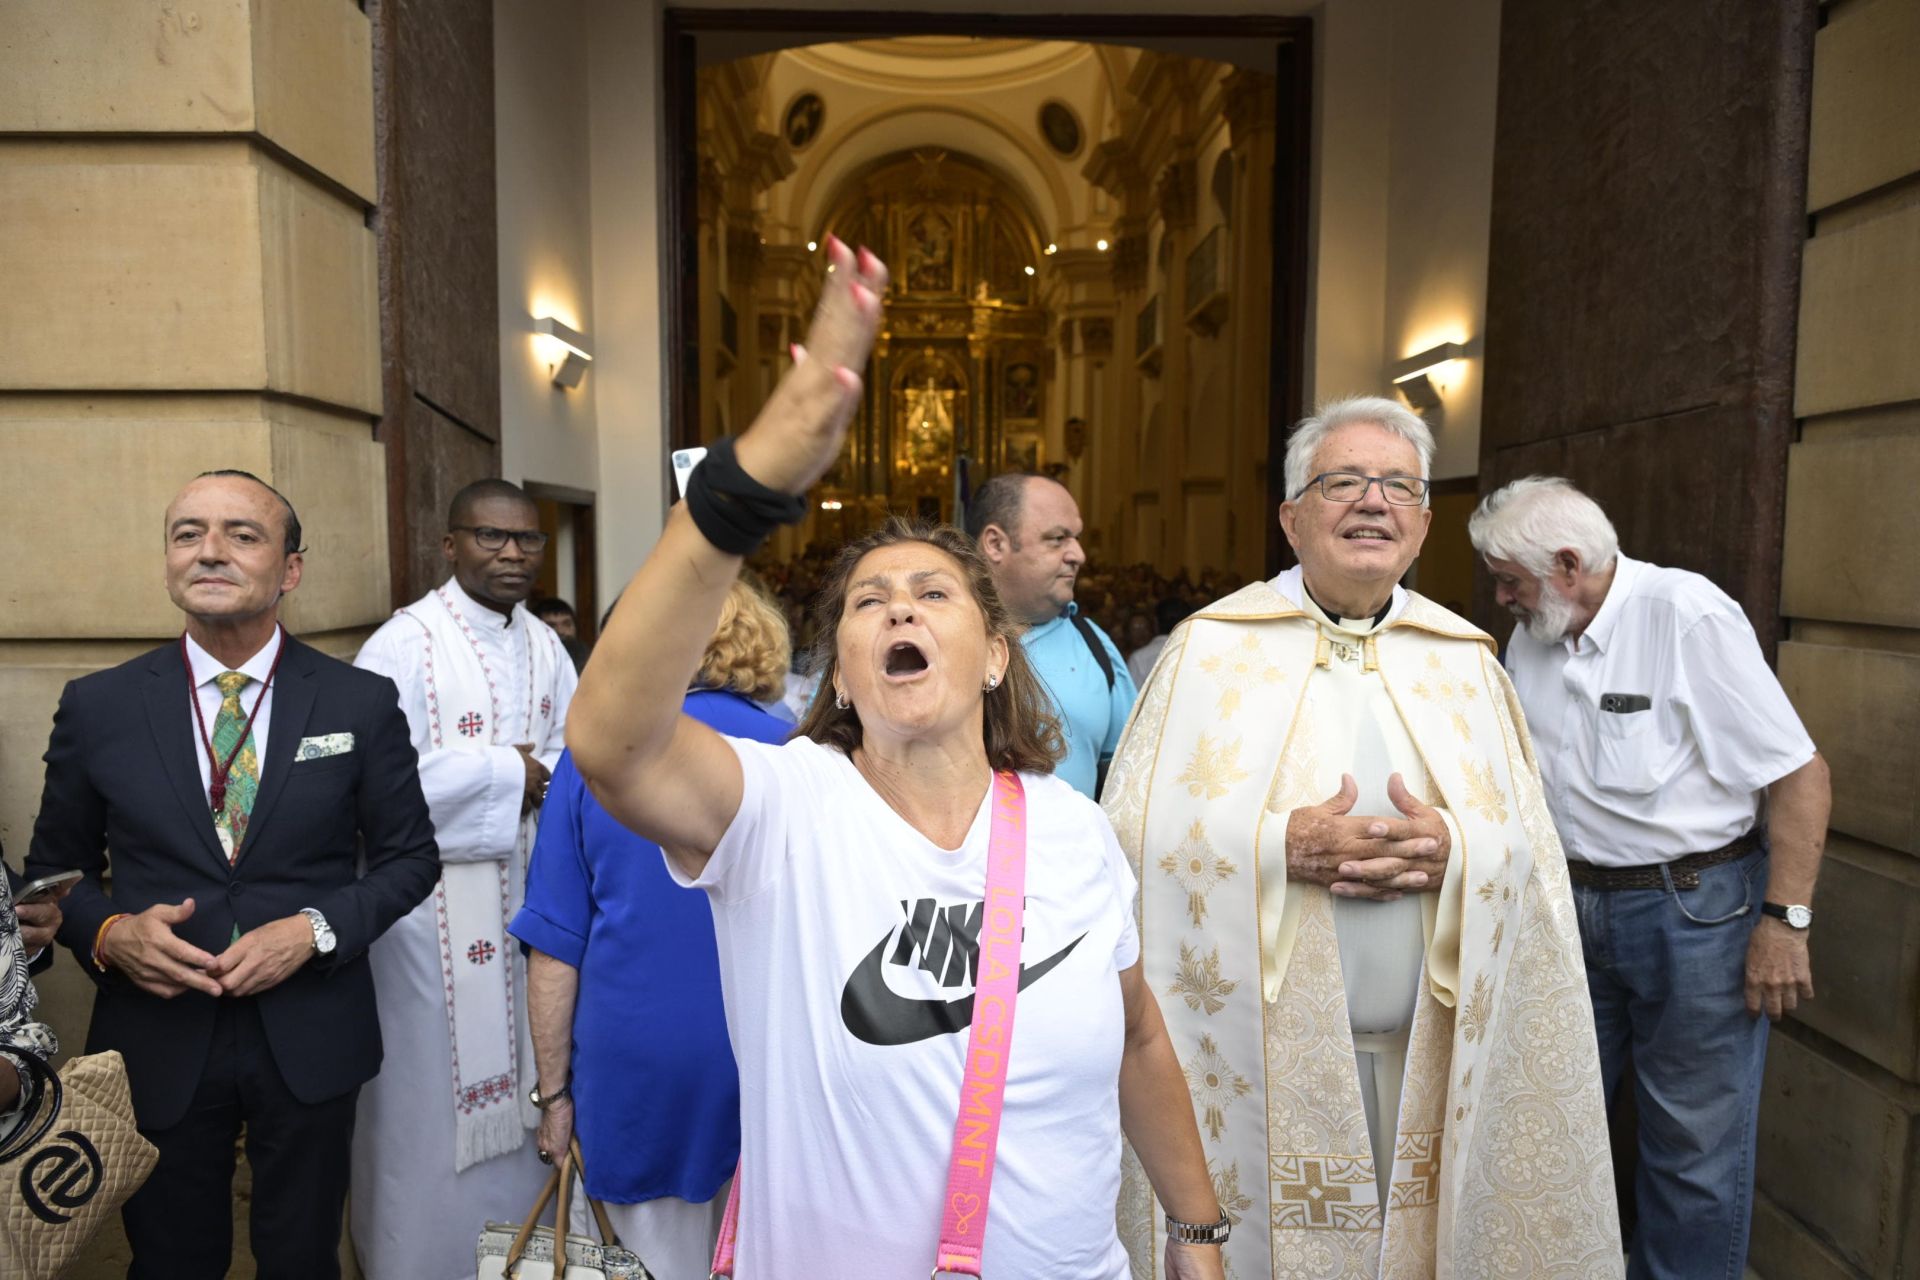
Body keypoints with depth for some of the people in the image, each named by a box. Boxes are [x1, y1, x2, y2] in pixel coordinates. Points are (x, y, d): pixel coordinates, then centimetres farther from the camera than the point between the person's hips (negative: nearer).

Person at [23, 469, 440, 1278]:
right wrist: (108, 933, -13)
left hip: (311, 1040, 0)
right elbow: (55, 868, 7)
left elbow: (409, 857, -1)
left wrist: (316, 929, -16)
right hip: (158, 1040, 1)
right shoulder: (98, 706, -3)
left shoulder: (361, 703, -6)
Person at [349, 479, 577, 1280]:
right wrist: (505, 771, -16)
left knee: (517, 1066, 18)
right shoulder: (404, 642, -15)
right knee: (436, 1081, 7)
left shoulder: (545, 645, 7)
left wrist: (541, 780, -13)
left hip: (528, 886, 6)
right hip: (434, 898, -6)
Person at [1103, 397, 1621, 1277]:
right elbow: (1138, 831, -7)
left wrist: (1453, 849, -14)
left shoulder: (1465, 660, 8)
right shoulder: (1212, 646, -3)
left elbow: (1531, 847, 7)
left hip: (1429, 1054, 3)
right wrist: (1278, 845, -20)